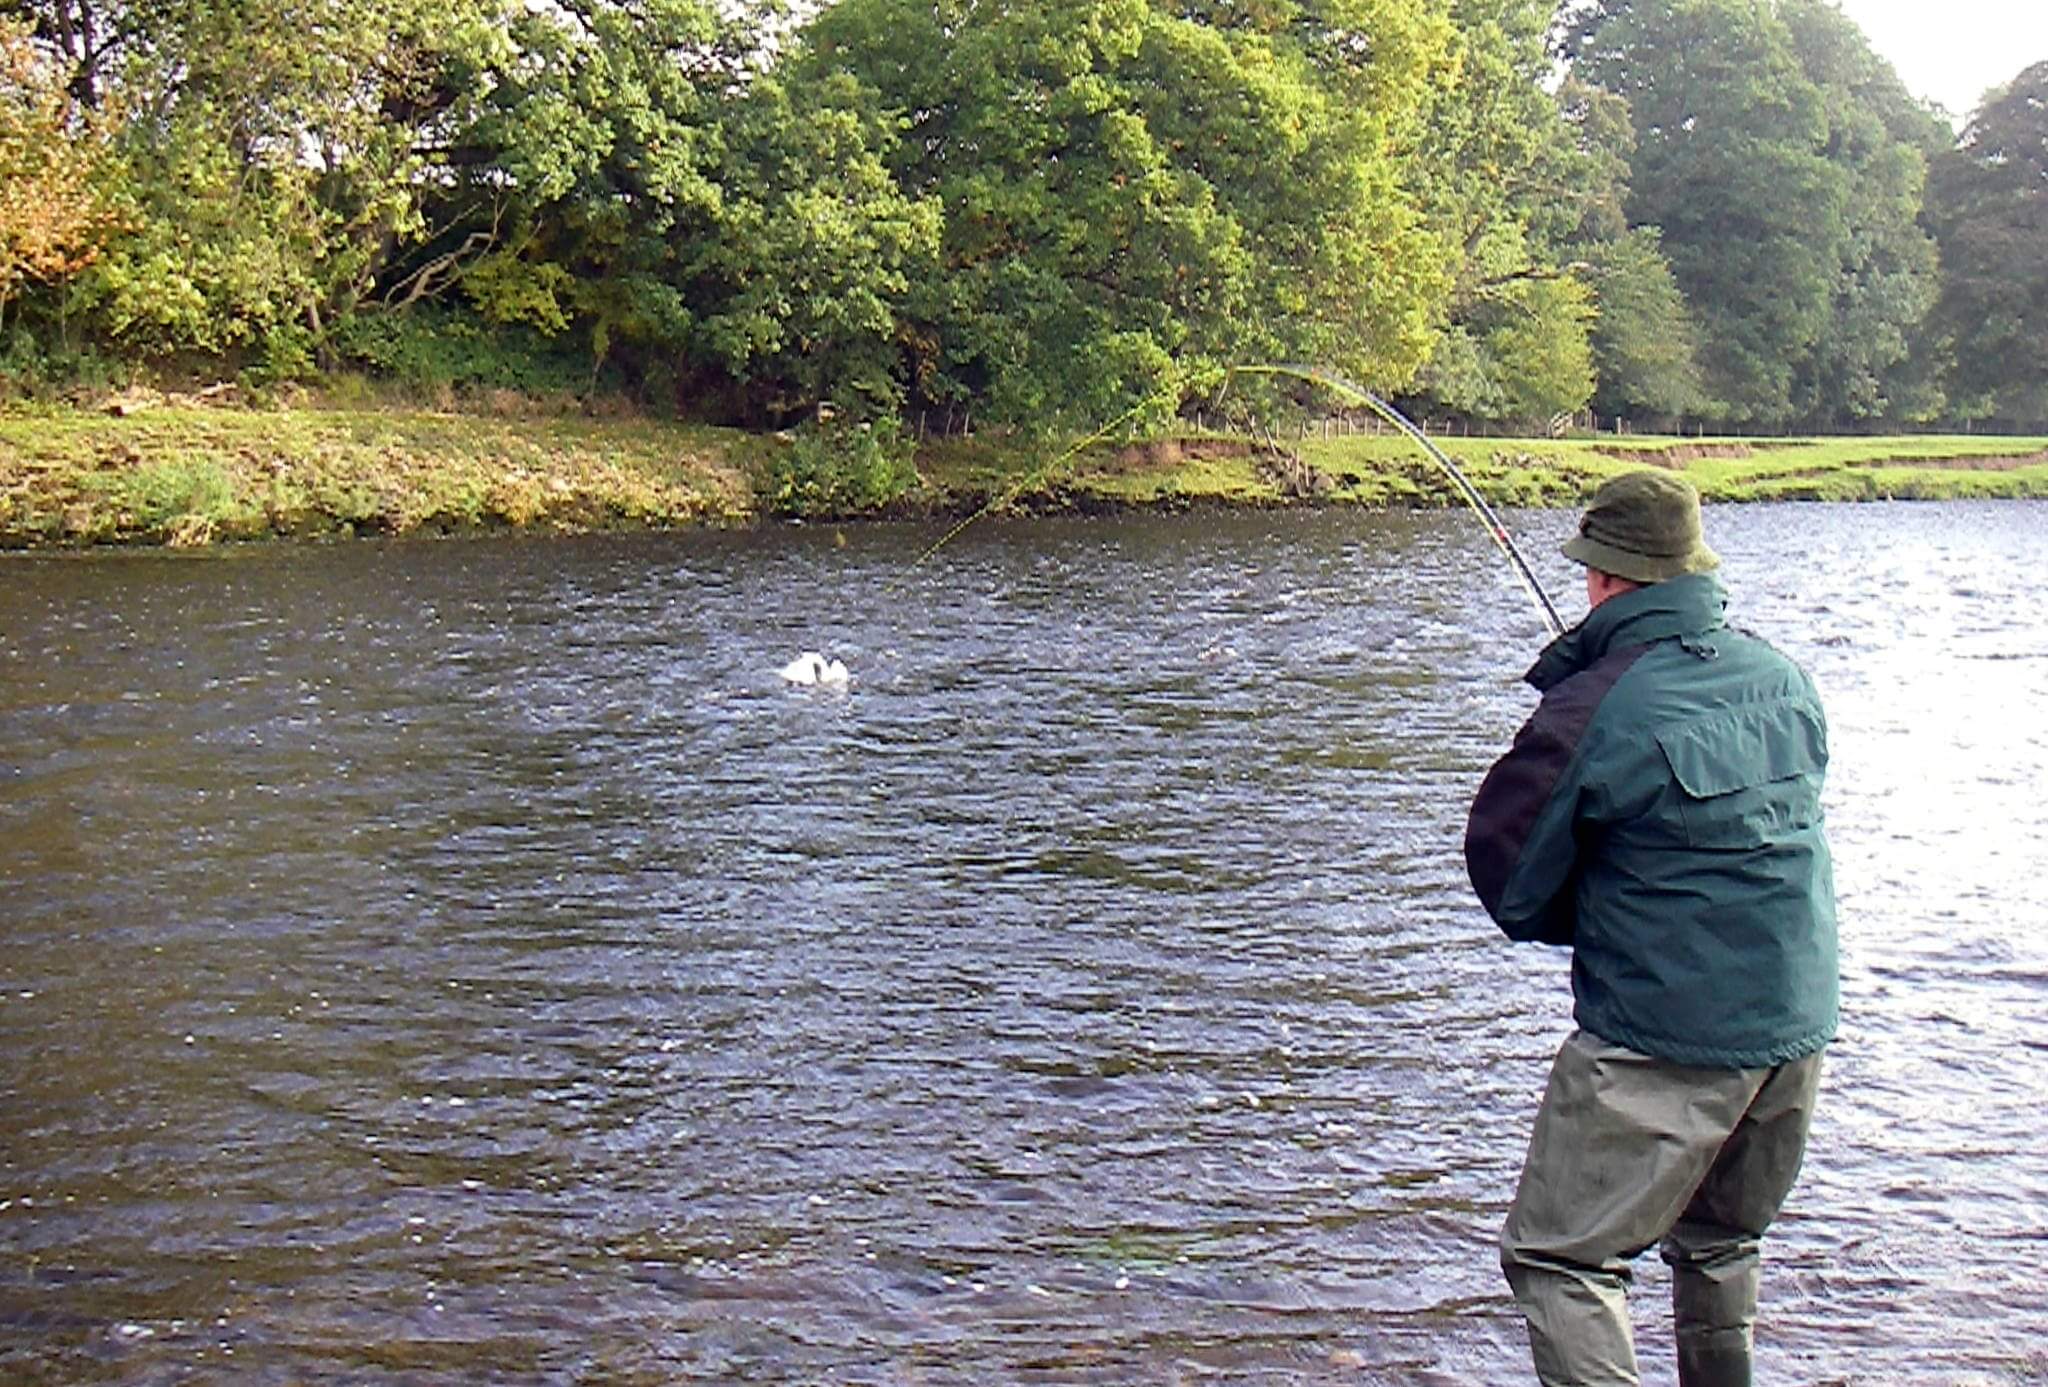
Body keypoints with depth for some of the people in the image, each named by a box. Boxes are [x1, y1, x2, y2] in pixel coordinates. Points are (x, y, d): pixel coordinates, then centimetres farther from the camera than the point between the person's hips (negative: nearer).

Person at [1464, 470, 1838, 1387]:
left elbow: (1509, 880, -8)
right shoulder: (1785, 679, 3)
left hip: (1662, 1042, -7)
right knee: (1719, 1245, 25)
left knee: (1559, 1259, 1)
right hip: (1799, 1027, 8)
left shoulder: (1589, 712, -17)